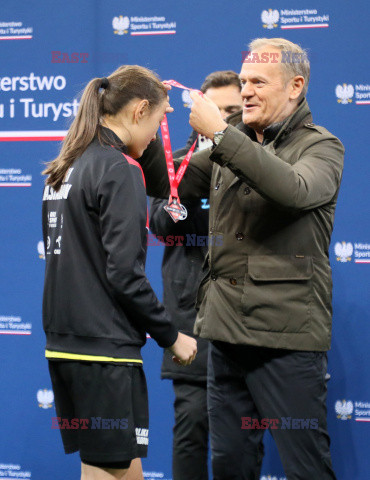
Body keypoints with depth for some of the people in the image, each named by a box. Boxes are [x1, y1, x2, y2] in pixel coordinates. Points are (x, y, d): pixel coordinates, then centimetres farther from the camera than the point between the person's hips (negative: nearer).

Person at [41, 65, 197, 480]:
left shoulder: (62, 170, 13)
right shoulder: (118, 170, -13)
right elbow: (124, 274, -18)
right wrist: (170, 336, -8)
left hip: (63, 345, 9)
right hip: (105, 350, -9)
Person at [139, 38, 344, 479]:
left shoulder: (321, 146, -2)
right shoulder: (232, 145, 15)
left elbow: (294, 190, -24)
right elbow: (167, 185, 15)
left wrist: (219, 133, -25)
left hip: (287, 334, -6)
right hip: (225, 329, 6)